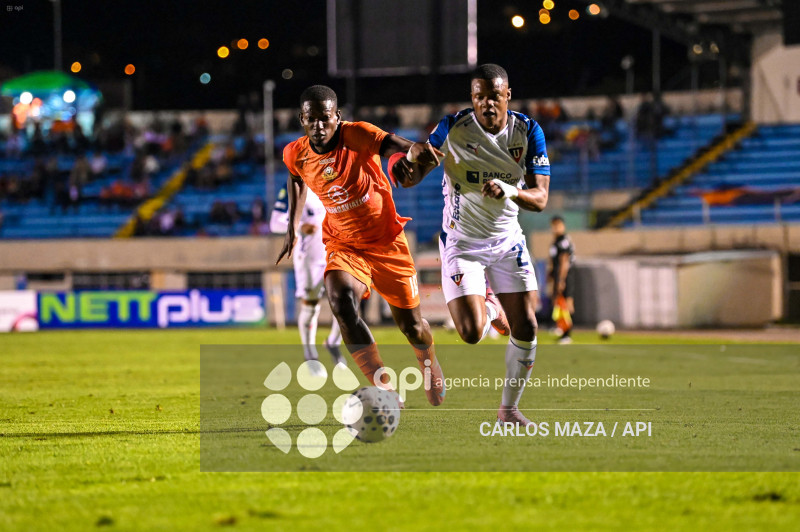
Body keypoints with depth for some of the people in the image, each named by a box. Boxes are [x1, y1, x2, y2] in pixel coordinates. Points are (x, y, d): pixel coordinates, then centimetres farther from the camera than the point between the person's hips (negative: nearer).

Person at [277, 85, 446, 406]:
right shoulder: (296, 155, -8)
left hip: (387, 242, -2)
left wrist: (415, 151, -64)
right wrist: (292, 228, 14)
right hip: (342, 245, 2)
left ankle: (428, 361, 46)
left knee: (411, 326, 7)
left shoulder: (357, 136, -22)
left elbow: (393, 145, -42)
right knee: (341, 302, -30)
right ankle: (385, 392, -30)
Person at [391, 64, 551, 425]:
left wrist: (510, 191, -33)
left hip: (507, 240, 2)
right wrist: (411, 160, -36)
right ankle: (489, 308, 23)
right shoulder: (453, 128, -14)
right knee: (471, 334, -15)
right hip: (462, 242, -2)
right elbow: (411, 178, -12)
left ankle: (509, 408, 16)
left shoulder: (528, 132, -7)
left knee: (525, 330, -4)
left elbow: (540, 198, -11)